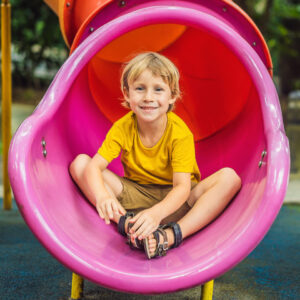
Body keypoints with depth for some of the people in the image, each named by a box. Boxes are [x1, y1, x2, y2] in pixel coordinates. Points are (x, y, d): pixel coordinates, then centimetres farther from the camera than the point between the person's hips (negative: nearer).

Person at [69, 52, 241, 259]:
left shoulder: (180, 133, -19)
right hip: (136, 194, 2)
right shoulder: (123, 128, -12)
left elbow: (183, 186, -27)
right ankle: (128, 223, -30)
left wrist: (157, 212, -47)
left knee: (230, 178, -28)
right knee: (79, 163, -16)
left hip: (174, 199, -1)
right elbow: (95, 166, -21)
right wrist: (102, 196, -44)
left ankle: (171, 235, -41)